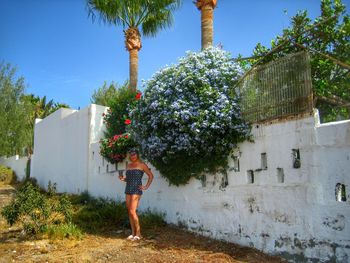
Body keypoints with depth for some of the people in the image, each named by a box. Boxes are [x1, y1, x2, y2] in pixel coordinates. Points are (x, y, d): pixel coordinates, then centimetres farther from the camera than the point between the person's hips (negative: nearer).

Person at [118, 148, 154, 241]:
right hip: (128, 189, 7)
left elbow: (151, 175, -1)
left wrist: (146, 186, -7)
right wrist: (122, 178, 1)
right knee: (129, 212, 7)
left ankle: (138, 233, 1)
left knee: (132, 211, -12)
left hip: (136, 190, -7)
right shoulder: (128, 165, 14)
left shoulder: (141, 165, -3)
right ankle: (133, 233, 16)